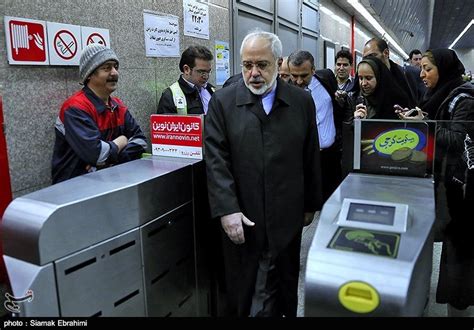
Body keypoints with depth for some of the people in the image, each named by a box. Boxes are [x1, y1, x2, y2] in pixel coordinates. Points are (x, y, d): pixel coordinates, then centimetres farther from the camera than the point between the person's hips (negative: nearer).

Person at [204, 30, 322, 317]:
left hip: (286, 218, 1)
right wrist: (227, 210, -13)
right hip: (241, 218, 0)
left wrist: (311, 205, 12)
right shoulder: (223, 102, 0)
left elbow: (311, 158, 8)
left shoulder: (302, 101, 4)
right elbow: (216, 161, -6)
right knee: (243, 292, 12)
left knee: (283, 288, 11)